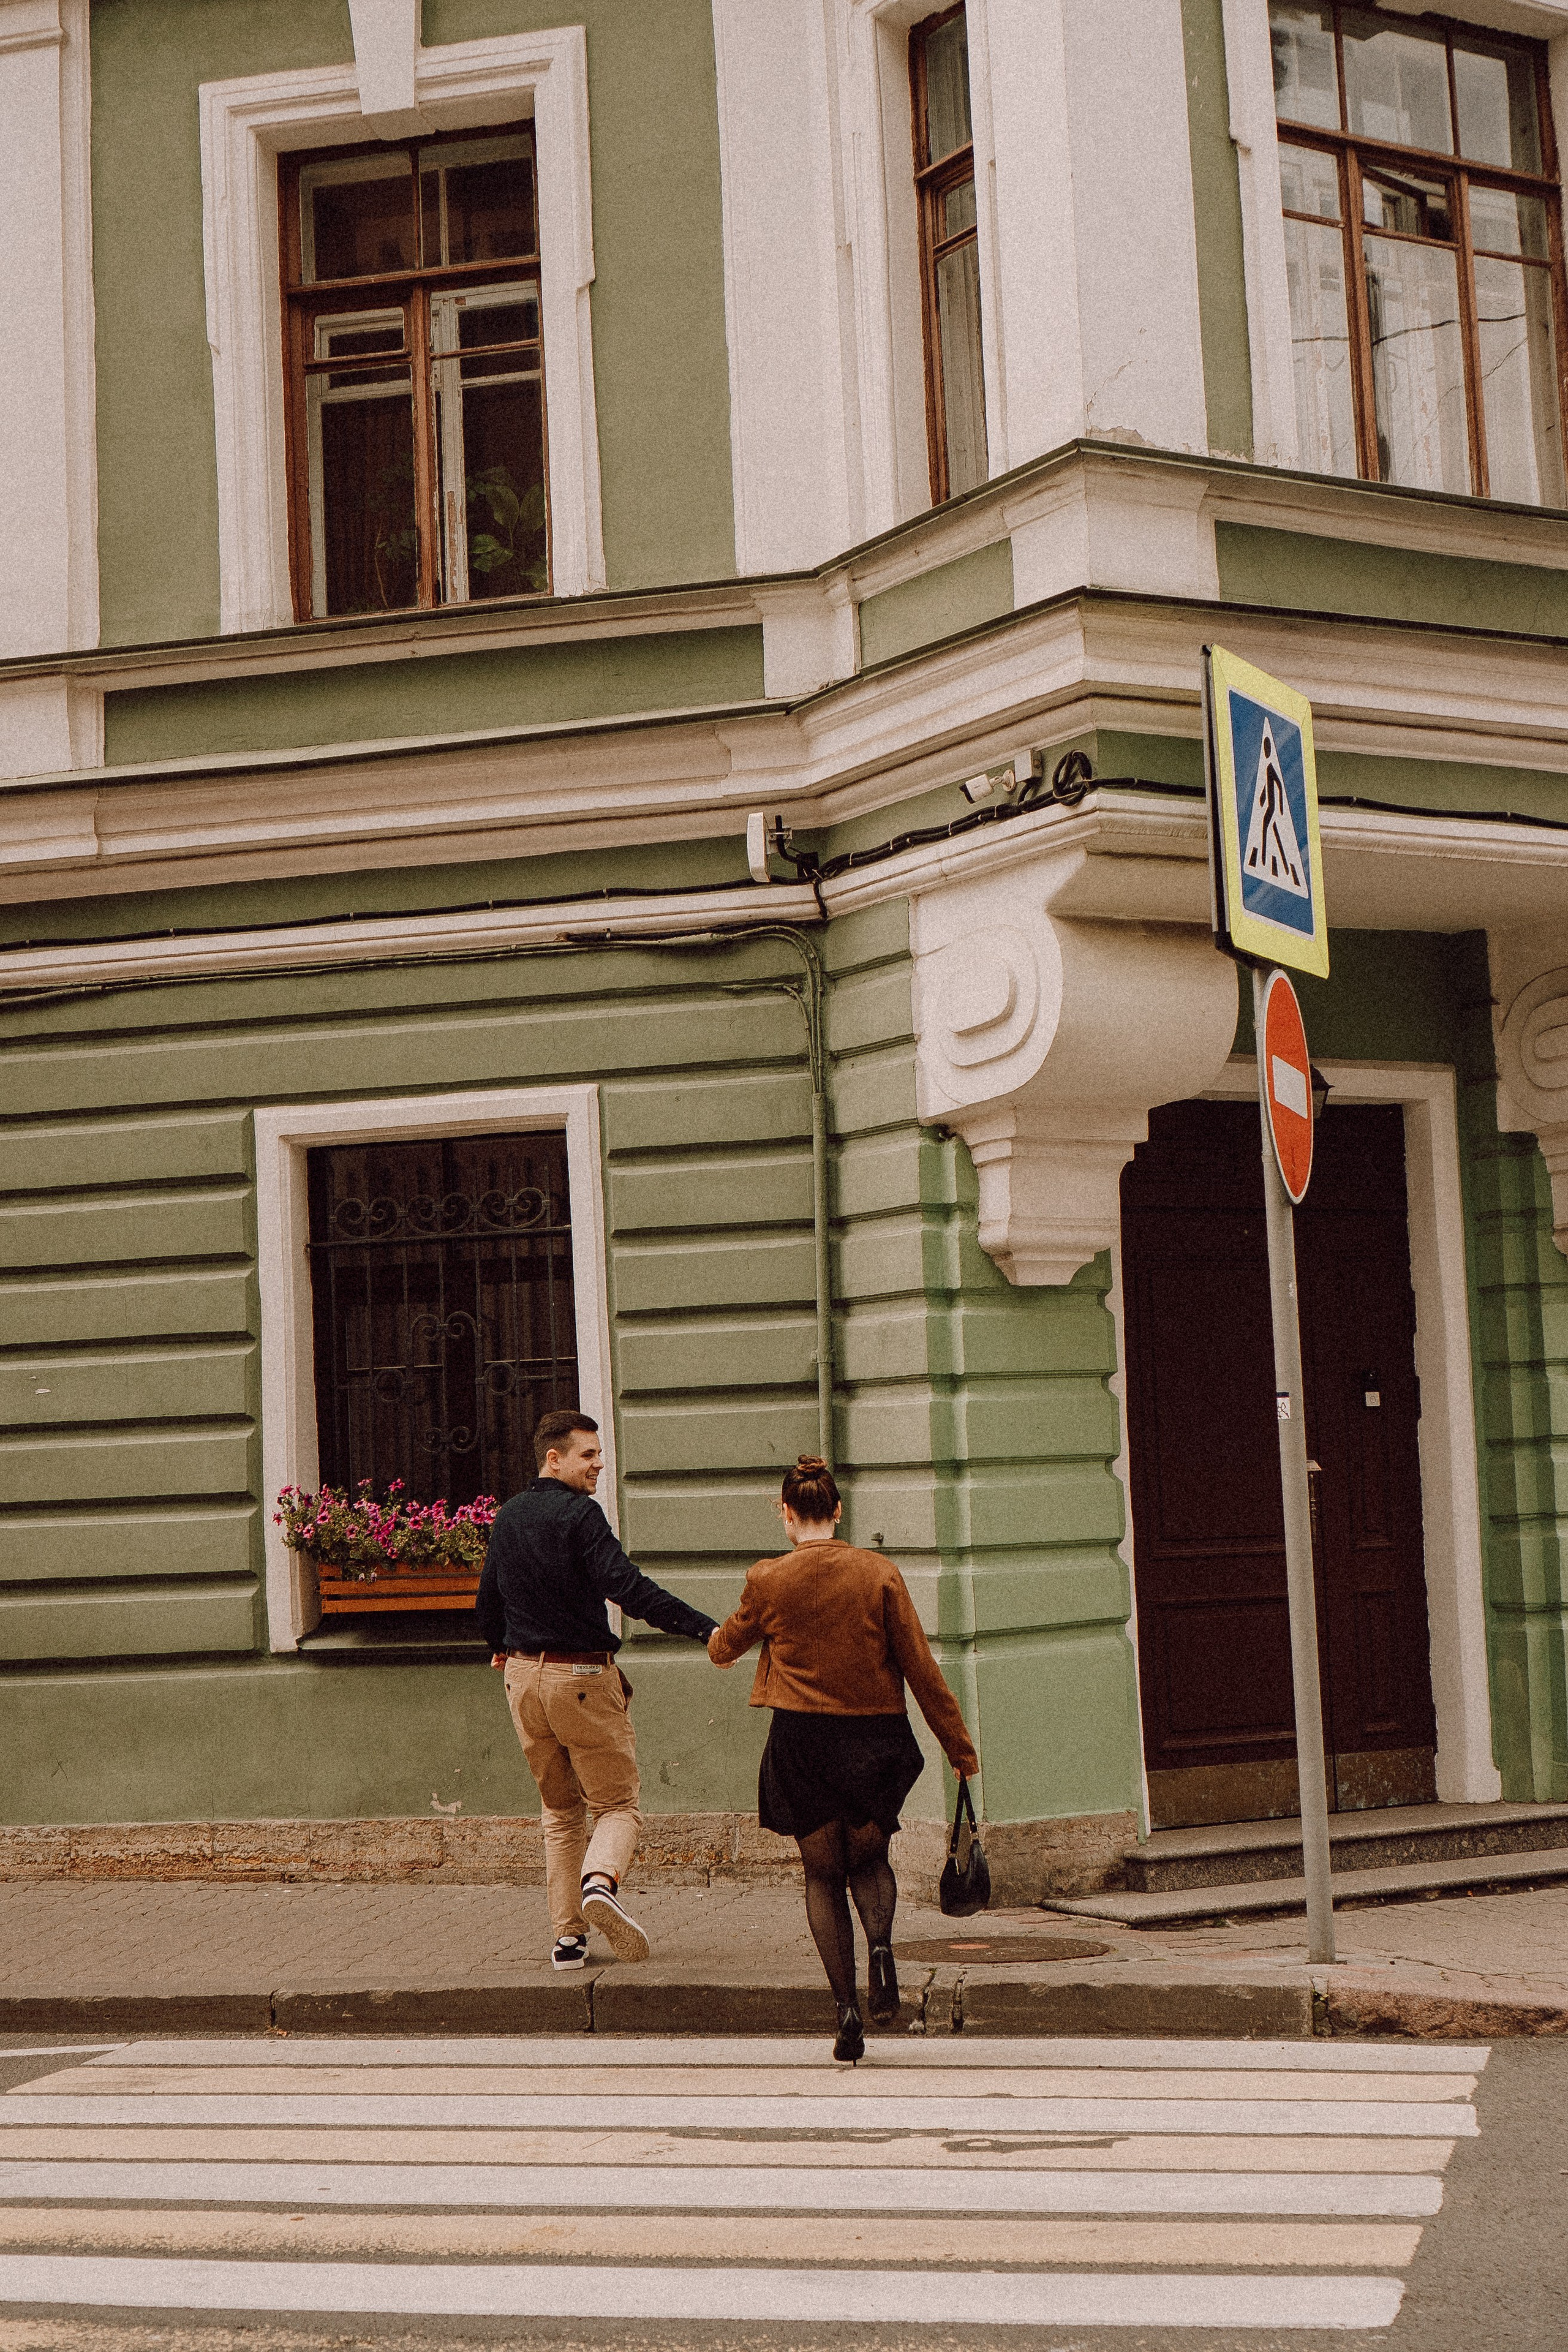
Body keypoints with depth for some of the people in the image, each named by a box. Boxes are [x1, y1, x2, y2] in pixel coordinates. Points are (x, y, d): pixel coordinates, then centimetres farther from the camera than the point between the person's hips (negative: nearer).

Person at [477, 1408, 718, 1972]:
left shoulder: (507, 1518, 9)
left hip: (524, 1674, 6)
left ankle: (567, 1936, 10)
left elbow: (488, 1598, 20)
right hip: (583, 1675, -6)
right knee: (619, 1803, 2)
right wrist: (704, 1628, -30)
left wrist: (501, 1647, 41)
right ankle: (600, 1881, -27)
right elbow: (626, 1587, -25)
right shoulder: (579, 1514, -14)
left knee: (560, 1810, 16)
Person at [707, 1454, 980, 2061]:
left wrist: (717, 1642, 41)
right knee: (869, 1858, 22)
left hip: (802, 1739, -1)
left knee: (823, 1875, 12)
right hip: (874, 1738, 1)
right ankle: (880, 1942, -9)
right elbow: (921, 1667, -2)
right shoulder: (879, 1573, -4)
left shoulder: (769, 1581, -4)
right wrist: (959, 1745, 5)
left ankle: (846, 2009, 1)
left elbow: (729, 1644, 16)